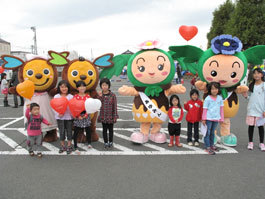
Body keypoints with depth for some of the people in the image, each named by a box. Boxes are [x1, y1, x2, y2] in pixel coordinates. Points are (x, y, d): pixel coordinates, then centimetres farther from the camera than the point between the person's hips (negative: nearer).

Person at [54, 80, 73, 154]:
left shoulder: (70, 96, -2)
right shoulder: (56, 96, 0)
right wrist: (58, 114, -18)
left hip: (69, 117, 0)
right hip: (60, 117, 0)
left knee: (69, 131, 7)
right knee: (61, 132, 8)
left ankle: (69, 146, 20)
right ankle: (62, 146, 23)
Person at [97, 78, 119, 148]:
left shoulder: (112, 95, -8)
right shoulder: (100, 95, -1)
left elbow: (115, 106, -6)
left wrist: (115, 116, -7)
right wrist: (100, 97, -19)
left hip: (110, 116, -2)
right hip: (103, 116, 2)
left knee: (110, 129, 12)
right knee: (104, 130, 12)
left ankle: (110, 142, 28)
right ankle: (106, 142, 25)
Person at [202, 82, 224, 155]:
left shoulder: (220, 98, 4)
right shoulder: (207, 99, -9)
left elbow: (221, 108, 11)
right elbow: (205, 109, -6)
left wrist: (221, 118, 11)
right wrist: (204, 119, -5)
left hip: (216, 118, 5)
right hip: (208, 118, -4)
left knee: (212, 132, 18)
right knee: (207, 132, -1)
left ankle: (211, 145, 31)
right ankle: (207, 147, 5)